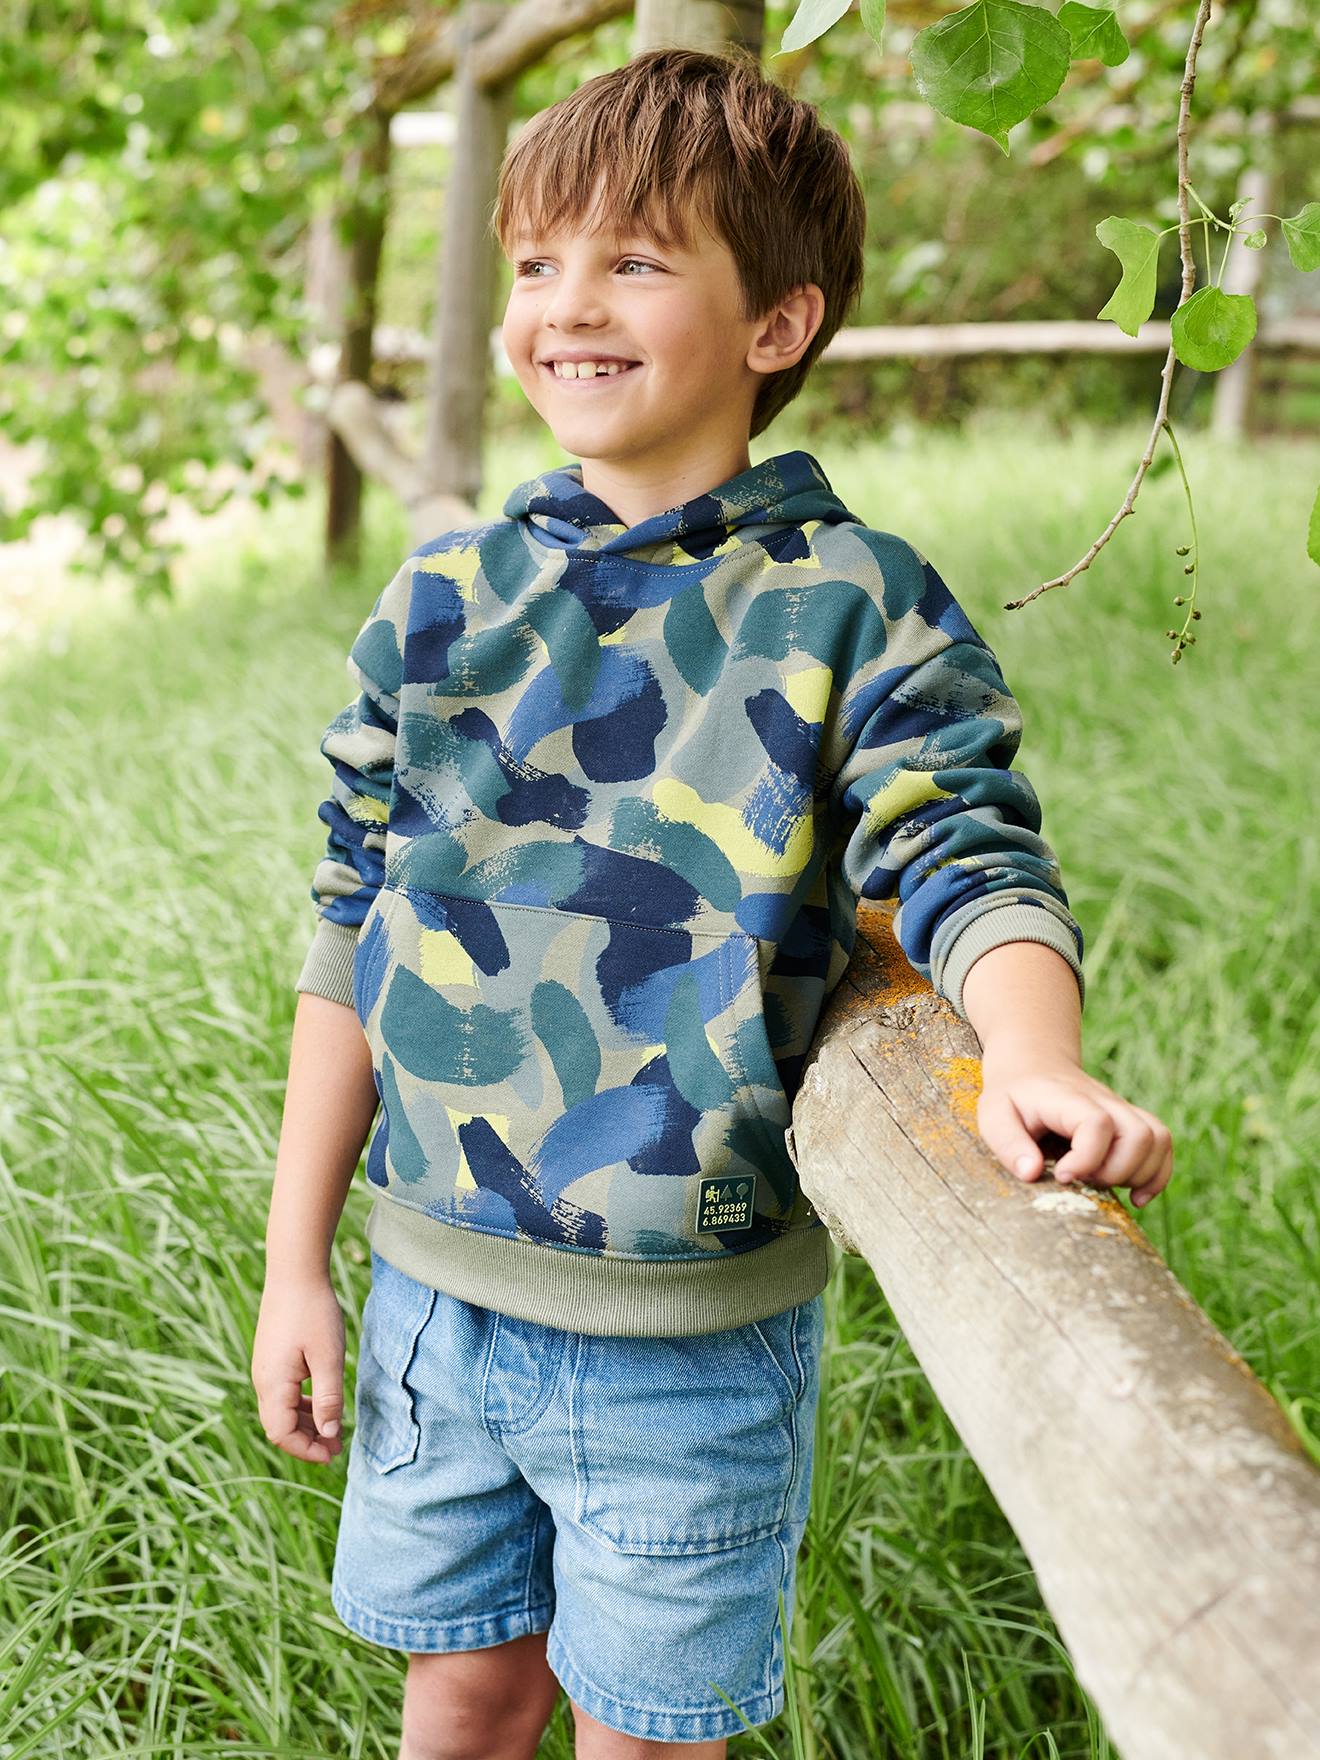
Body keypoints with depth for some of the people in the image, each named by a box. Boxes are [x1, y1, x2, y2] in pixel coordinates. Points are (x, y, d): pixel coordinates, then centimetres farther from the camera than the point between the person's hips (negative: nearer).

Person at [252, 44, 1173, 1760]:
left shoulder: (851, 606, -9)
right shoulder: (442, 597, 1)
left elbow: (974, 866, -16)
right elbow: (355, 933, 6)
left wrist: (1034, 1062, -39)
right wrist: (298, 1261, 7)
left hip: (700, 1332, -3)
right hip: (439, 1286, 3)